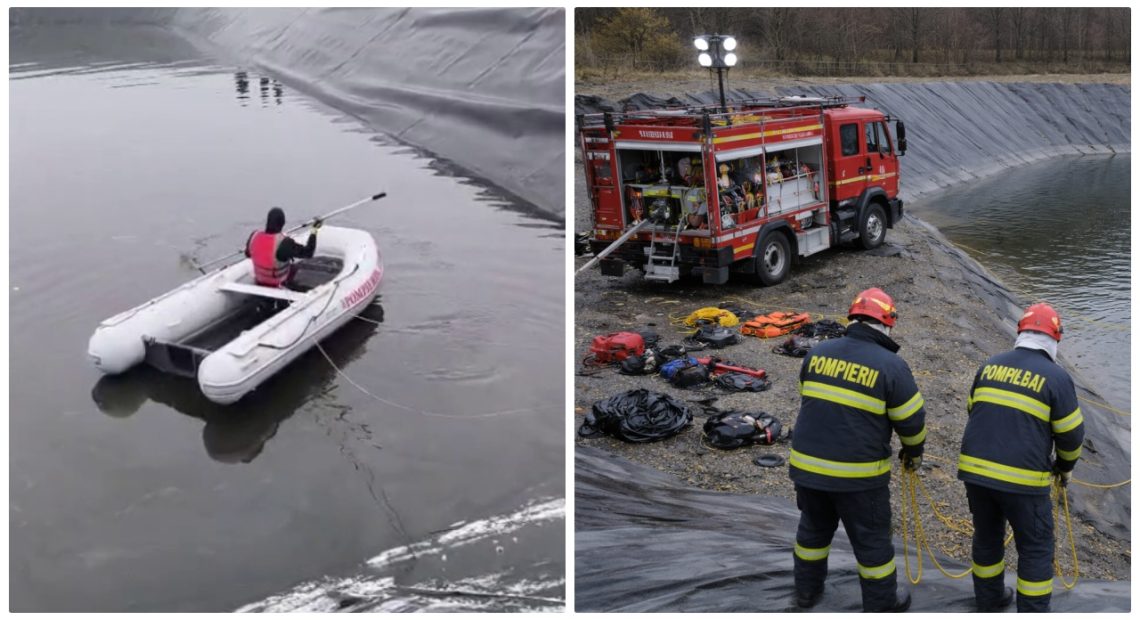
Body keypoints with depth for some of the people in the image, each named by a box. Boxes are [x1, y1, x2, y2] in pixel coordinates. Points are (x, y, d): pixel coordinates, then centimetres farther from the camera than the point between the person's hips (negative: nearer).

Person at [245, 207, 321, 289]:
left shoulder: (254, 235, -16)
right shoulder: (284, 242, -33)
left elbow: (248, 253, 4)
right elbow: (308, 252, -27)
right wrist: (314, 230, -22)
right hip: (278, 284, -5)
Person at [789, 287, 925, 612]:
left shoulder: (818, 352, 1)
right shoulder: (891, 366, -12)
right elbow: (911, 420, -4)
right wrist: (914, 452, 16)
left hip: (807, 464, 4)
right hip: (858, 474, -4)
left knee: (814, 526, 25)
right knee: (871, 539, 15)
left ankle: (807, 588, 40)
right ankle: (881, 604, 30)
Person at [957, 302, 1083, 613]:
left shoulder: (990, 365, 8)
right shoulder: (1055, 376, -6)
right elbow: (1071, 434, 0)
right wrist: (1065, 466, 20)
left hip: (974, 469, 5)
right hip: (1022, 478, -5)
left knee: (987, 536, 23)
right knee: (1036, 547, 13)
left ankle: (989, 600, 38)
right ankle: (1032, 611, 18)